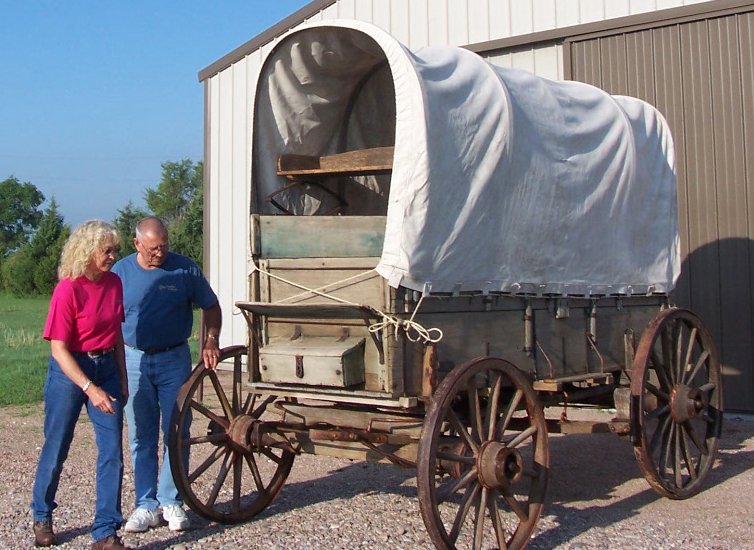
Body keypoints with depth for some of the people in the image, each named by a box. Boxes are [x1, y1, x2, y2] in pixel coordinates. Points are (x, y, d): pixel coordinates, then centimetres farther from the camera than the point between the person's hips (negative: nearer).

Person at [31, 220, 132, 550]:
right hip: (70, 371, -5)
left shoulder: (114, 283, 1)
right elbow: (58, 349, -19)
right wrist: (89, 388, -26)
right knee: (56, 448, 10)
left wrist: (122, 380, 11)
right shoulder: (68, 290, -17)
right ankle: (42, 517, 35)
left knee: (112, 452, 0)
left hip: (106, 368, 5)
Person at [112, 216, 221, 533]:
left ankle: (172, 502, 14)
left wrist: (211, 341, -9)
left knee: (176, 434, 2)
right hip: (134, 361, 1)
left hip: (174, 360, -1)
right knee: (141, 437, 7)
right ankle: (146, 505, 16)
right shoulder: (120, 272, 0)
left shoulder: (185, 269, -4)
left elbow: (211, 306, 6)